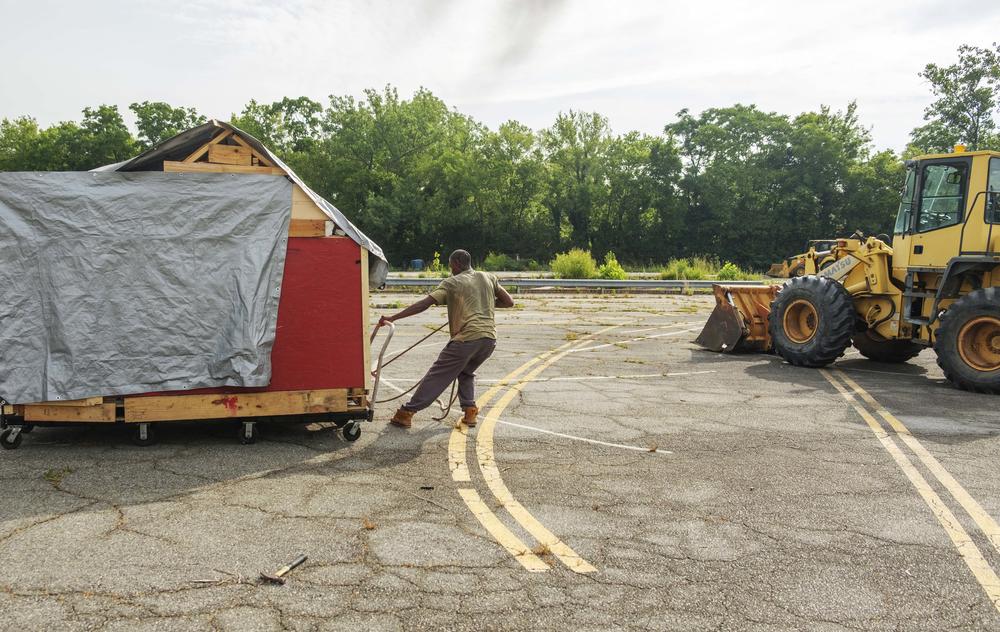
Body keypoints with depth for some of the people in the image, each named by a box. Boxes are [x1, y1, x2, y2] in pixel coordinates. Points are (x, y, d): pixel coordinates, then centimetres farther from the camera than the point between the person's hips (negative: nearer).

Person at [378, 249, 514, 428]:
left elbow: (424, 303, -6)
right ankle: (470, 411, 13)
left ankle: (406, 413, 5)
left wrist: (393, 318, -7)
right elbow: (509, 302, 19)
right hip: (490, 338, 5)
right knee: (466, 372, 28)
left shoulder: (452, 282, 3)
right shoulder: (489, 277, 16)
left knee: (437, 375, 3)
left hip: (467, 338, -5)